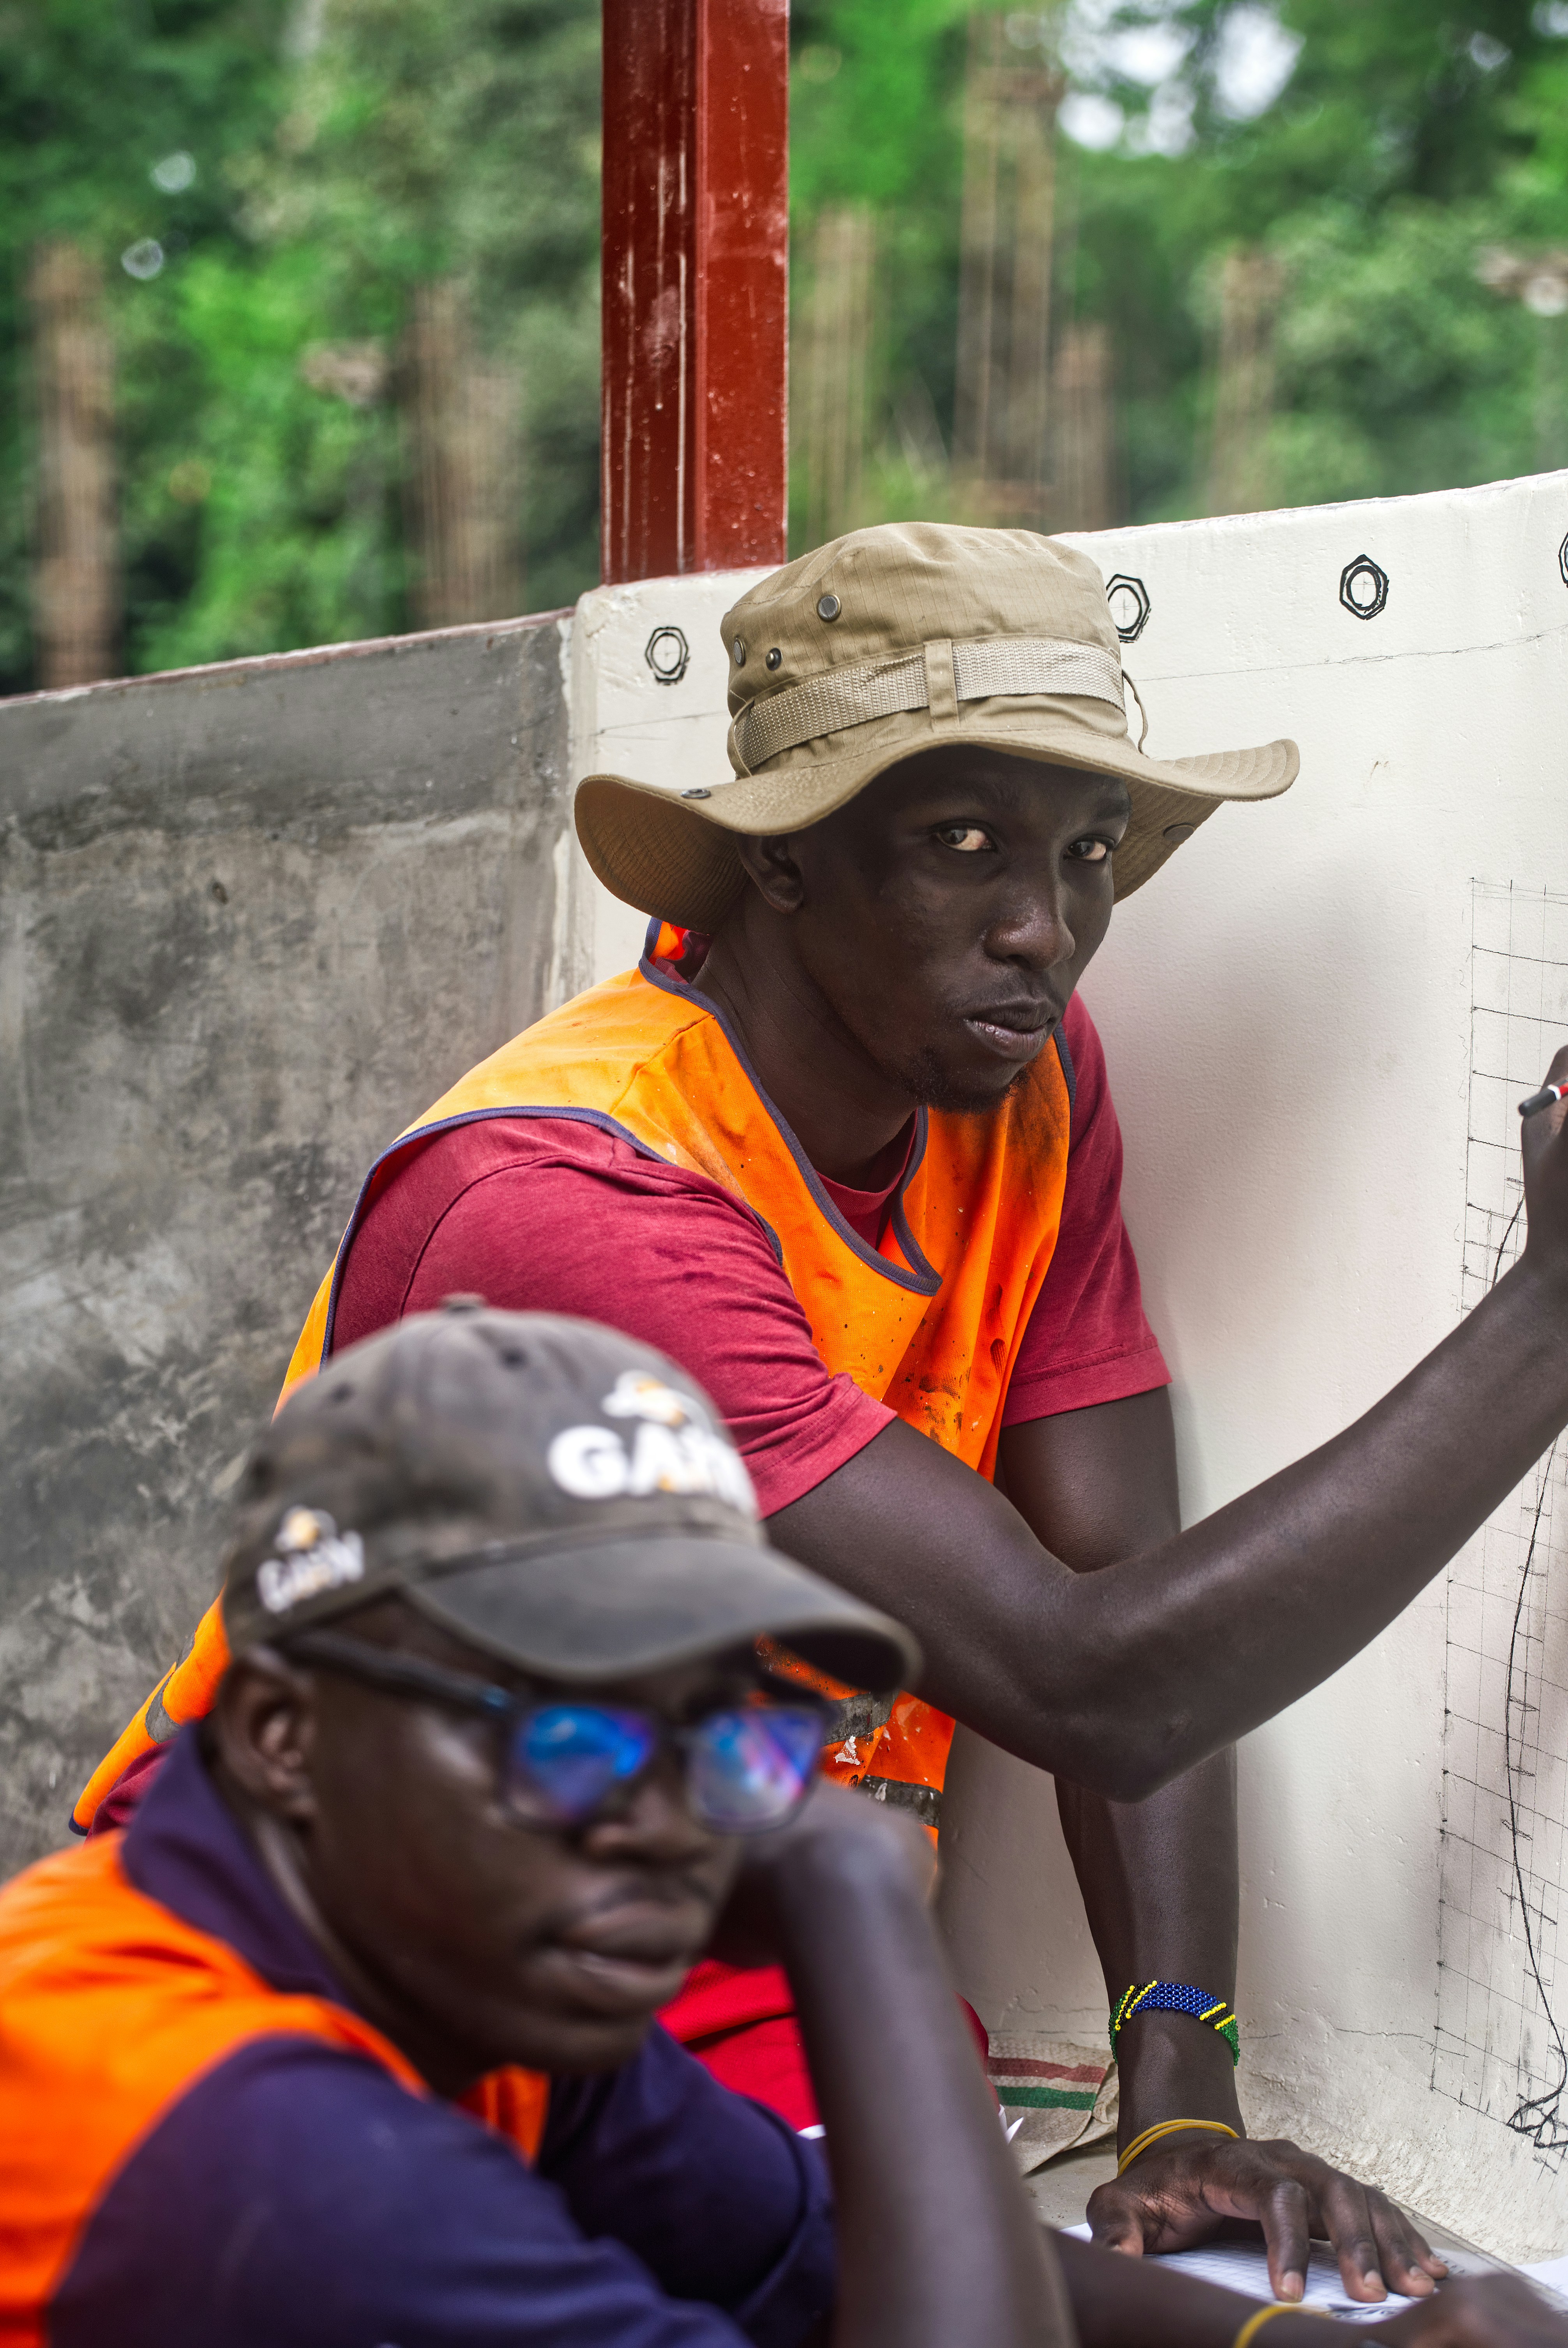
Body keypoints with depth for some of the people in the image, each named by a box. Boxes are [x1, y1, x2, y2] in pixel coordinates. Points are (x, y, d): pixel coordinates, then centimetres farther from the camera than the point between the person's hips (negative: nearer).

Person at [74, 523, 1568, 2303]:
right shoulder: (566, 1209, -28)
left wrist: (1183, 2113, -16)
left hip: (740, 1997, 6)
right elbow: (1093, 1689, -31)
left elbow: (1127, 1586, -4)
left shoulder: (1023, 1073, -2)